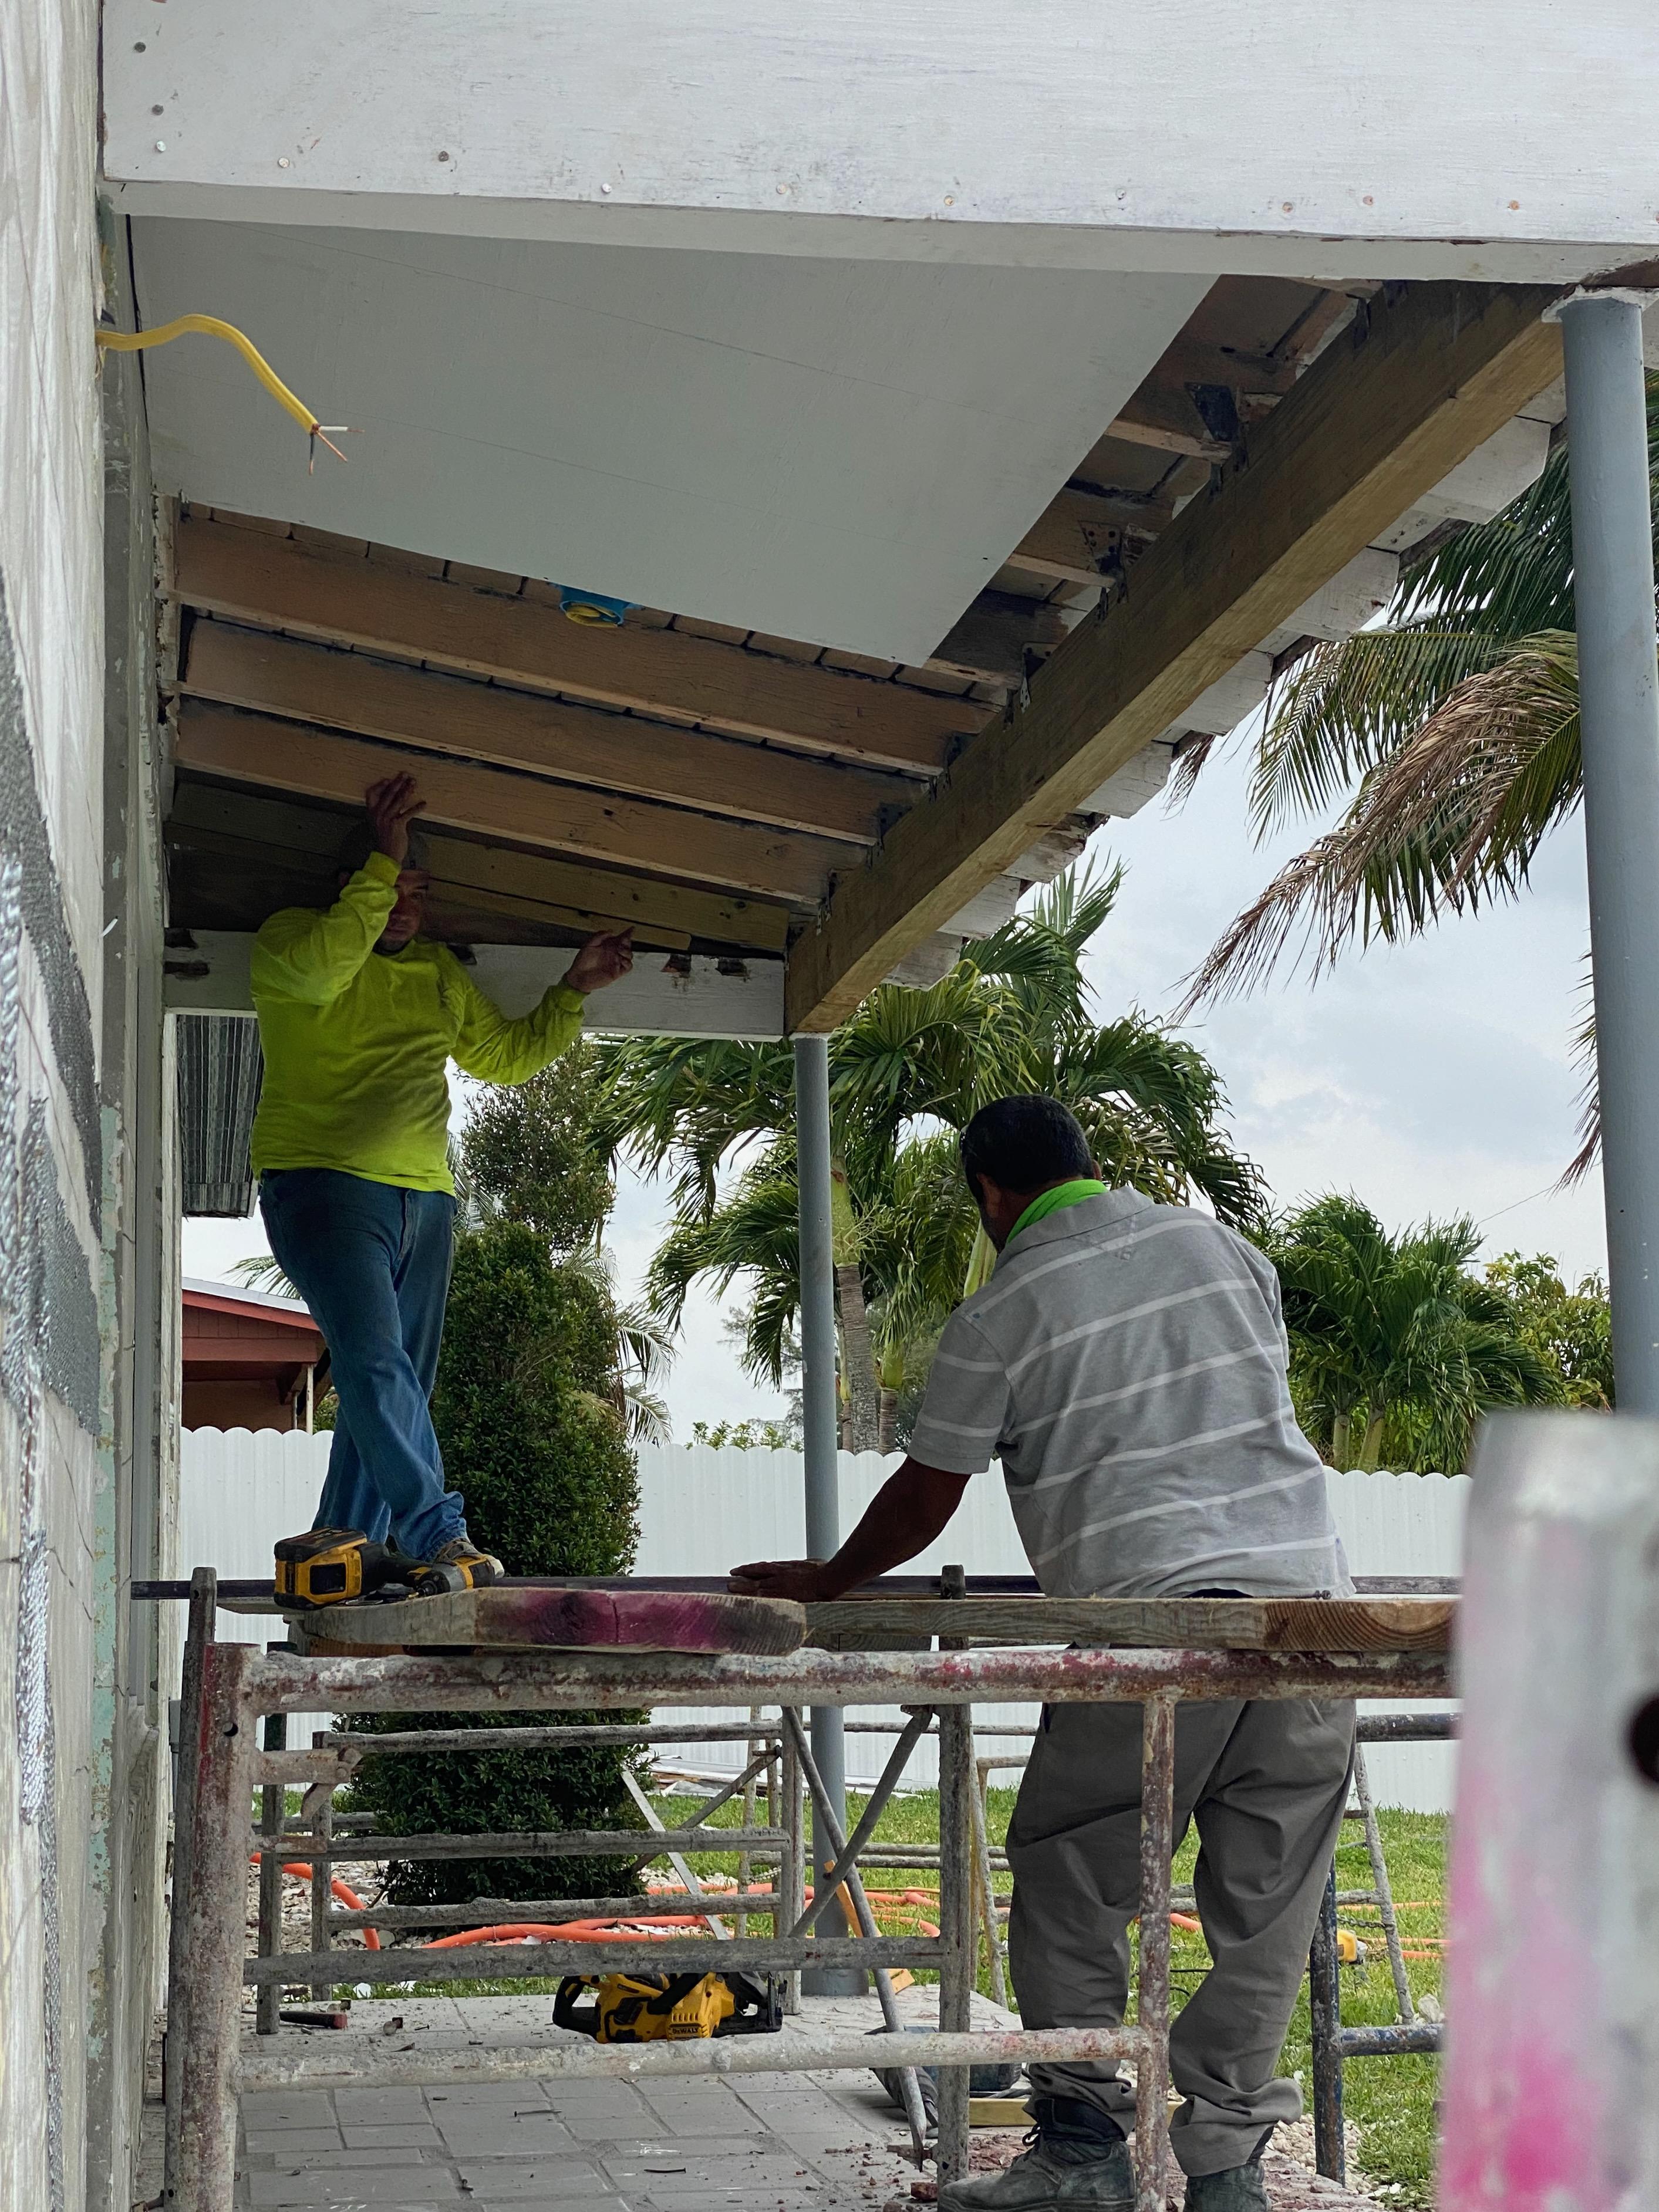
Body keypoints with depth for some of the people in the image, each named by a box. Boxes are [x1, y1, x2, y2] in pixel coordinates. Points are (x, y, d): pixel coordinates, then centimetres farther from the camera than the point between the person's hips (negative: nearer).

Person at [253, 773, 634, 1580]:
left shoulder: (439, 970, 22)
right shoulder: (288, 935, 4)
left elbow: (509, 1056, 30)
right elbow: (320, 969, -20)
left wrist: (575, 988, 22)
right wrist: (381, 863, -17)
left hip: (423, 1198, 6)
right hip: (325, 1184, -6)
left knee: (392, 1388, 2)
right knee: (376, 1362, -22)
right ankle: (439, 1535, -26)